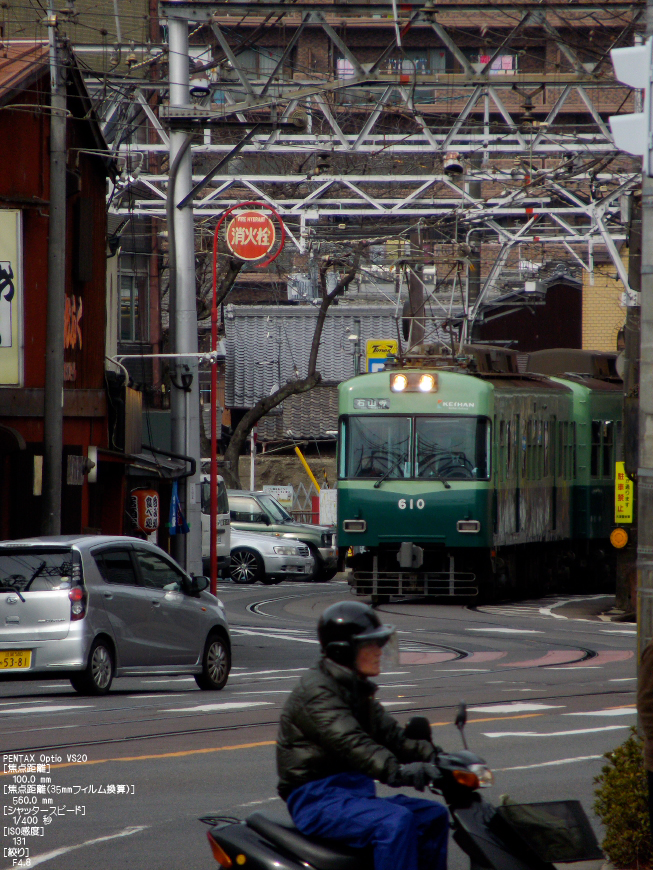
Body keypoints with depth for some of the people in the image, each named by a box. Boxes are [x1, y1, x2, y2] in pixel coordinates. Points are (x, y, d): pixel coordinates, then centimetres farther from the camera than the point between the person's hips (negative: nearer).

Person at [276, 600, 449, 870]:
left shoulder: (358, 689, 17)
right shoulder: (316, 691, -15)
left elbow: (389, 734, 15)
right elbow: (348, 741, -31)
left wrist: (434, 755, -3)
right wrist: (396, 771, -45)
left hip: (352, 792, 10)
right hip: (318, 798, -10)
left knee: (433, 816, 5)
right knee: (396, 822, -30)